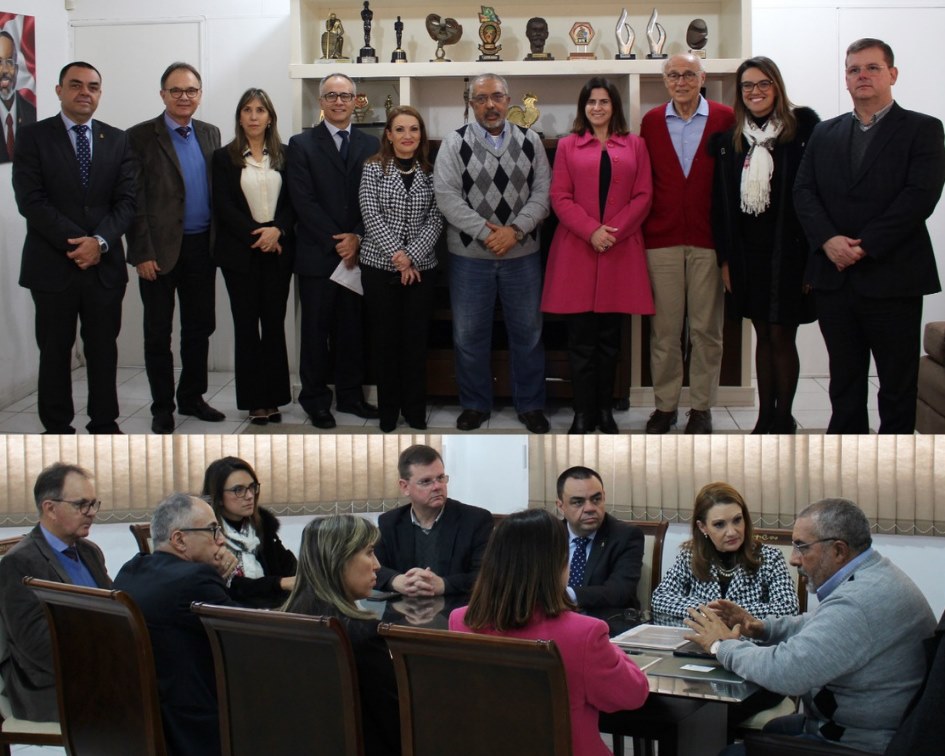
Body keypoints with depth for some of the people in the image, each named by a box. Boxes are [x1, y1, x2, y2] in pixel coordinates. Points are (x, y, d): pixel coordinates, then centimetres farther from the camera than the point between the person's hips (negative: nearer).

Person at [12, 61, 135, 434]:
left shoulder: (117, 140, 9)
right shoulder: (33, 137, 0)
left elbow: (127, 200, 3)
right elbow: (30, 200, -9)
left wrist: (100, 242, -14)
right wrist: (76, 243, -15)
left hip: (104, 264, 3)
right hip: (52, 264, -2)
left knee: (104, 349, 8)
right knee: (55, 351, 5)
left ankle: (104, 424, 19)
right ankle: (58, 429, 14)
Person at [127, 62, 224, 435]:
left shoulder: (210, 134, 9)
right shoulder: (140, 137, -7)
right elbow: (134, 201, -10)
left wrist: (219, 241, 3)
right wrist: (142, 253, -14)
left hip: (201, 247, 5)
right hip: (160, 250, -5)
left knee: (199, 326, 12)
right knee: (158, 332, 5)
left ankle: (191, 397, 26)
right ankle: (162, 407, 14)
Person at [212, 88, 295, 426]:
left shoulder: (284, 155, 8)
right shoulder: (225, 157, 3)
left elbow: (294, 201, 4)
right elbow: (223, 207, -5)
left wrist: (278, 230, -13)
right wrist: (256, 234, -14)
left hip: (278, 251, 2)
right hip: (240, 252, -1)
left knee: (274, 322, 3)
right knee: (246, 324, 2)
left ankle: (274, 397, 9)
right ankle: (254, 400, 7)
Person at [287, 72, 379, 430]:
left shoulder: (370, 145, 9)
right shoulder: (302, 144, 1)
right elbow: (303, 201, -7)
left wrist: (357, 238, -9)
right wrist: (336, 241, -11)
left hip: (358, 252, 2)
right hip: (317, 254, -2)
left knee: (353, 328, 7)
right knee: (316, 329, 3)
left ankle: (350, 394, 17)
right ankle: (316, 398, 12)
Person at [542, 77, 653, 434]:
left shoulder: (635, 145, 10)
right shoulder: (568, 146, 8)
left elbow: (643, 196, 4)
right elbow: (560, 197, 1)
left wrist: (614, 232, -9)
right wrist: (591, 231, -13)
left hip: (621, 251, 1)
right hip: (577, 250, -1)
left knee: (609, 337, 6)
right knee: (581, 337, -1)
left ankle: (605, 410, 15)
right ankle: (583, 413, 5)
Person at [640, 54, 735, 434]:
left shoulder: (725, 118, 1)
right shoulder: (652, 121, 7)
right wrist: (642, 229, 1)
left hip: (708, 238, -1)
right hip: (661, 238, 2)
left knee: (706, 328, 4)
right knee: (663, 328, 5)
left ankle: (701, 406, 15)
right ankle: (665, 405, 15)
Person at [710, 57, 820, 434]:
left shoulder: (802, 128, -5)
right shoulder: (730, 140, 8)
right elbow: (721, 202, 8)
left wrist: (812, 253, -13)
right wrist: (725, 258, 4)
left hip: (787, 251, -4)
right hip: (748, 252, 4)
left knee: (781, 335, -1)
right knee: (763, 335, 10)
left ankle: (784, 418, 12)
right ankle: (765, 417, 17)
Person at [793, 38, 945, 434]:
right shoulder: (825, 133, 14)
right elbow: (804, 191, 5)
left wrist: (865, 246, -17)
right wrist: (828, 240, -13)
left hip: (892, 278, -4)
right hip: (834, 277, 4)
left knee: (898, 382, 3)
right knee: (844, 379, 11)